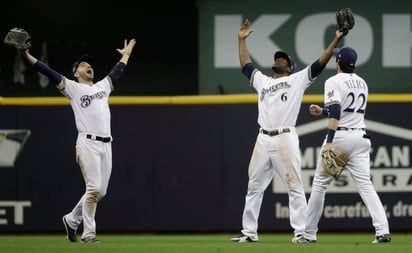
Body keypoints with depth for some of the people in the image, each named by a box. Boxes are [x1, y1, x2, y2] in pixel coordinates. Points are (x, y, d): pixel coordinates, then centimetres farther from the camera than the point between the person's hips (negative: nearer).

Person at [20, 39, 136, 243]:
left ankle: (72, 220, 26)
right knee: (94, 188, -15)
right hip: (88, 144, -6)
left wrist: (125, 55, 50)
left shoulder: (103, 86, 23)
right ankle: (88, 232, -9)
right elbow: (49, 73, -3)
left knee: (101, 192, 7)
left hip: (106, 145, 6)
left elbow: (117, 72, 39)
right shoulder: (73, 88, 5)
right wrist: (28, 56, -11)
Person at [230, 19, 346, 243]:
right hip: (263, 140, 6)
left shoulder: (298, 80, 9)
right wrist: (242, 40, 33)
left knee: (294, 186, -7)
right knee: (254, 187, 6)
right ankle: (249, 232, 11)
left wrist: (336, 40, -4)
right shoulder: (262, 81, 24)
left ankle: (300, 231, -7)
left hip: (286, 139, -5)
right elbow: (246, 65, 33)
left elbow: (319, 64, 2)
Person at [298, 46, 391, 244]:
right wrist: (323, 111, 30)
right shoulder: (362, 83, 17)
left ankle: (309, 234, 9)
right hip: (360, 137, 6)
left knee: (320, 184, 6)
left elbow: (336, 113, -18)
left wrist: (329, 142, -24)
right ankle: (382, 230, -19)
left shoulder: (334, 82, -6)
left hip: (340, 137, -6)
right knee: (365, 185, -2)